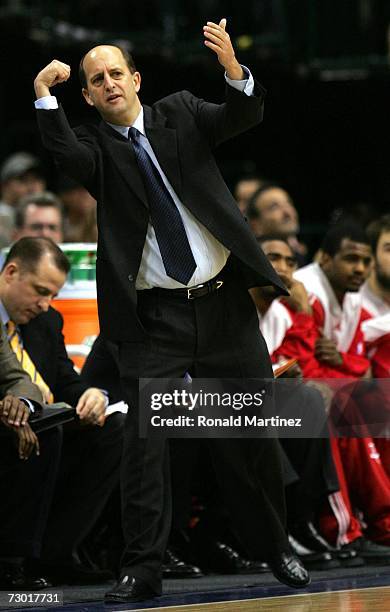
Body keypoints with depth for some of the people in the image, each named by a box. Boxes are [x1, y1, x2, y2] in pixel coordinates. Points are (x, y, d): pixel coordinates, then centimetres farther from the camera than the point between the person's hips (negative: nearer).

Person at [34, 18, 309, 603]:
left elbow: (244, 116, -10)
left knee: (252, 436, 7)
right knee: (145, 442, -7)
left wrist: (233, 69, -29)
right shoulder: (96, 148, 3)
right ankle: (142, 570, -4)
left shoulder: (180, 113, 6)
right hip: (153, 318, -1)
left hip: (223, 306, 1)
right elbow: (64, 152, -20)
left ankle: (276, 549, 23)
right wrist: (44, 96, -32)